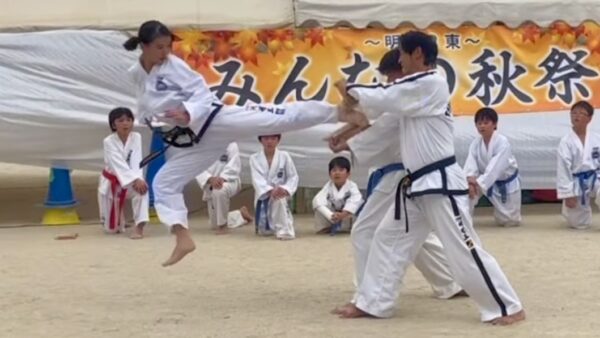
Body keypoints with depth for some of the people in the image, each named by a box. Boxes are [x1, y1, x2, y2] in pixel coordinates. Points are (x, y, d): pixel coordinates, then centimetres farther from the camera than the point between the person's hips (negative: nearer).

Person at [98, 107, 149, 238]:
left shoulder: (136, 137, -12)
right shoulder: (109, 141, -19)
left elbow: (136, 161, -19)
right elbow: (118, 164, -31)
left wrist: (138, 179, -38)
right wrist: (135, 179, -44)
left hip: (131, 179, 2)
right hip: (111, 181, -2)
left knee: (142, 189, -37)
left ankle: (139, 226, -30)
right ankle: (117, 223, 43)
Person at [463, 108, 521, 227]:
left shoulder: (502, 142, -27)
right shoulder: (475, 143, -10)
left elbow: (495, 167, -35)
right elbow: (470, 164, -23)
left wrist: (478, 183, -46)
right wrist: (470, 180, -44)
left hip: (507, 183, -4)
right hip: (490, 181, 4)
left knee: (509, 221, 2)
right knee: (467, 188, -26)